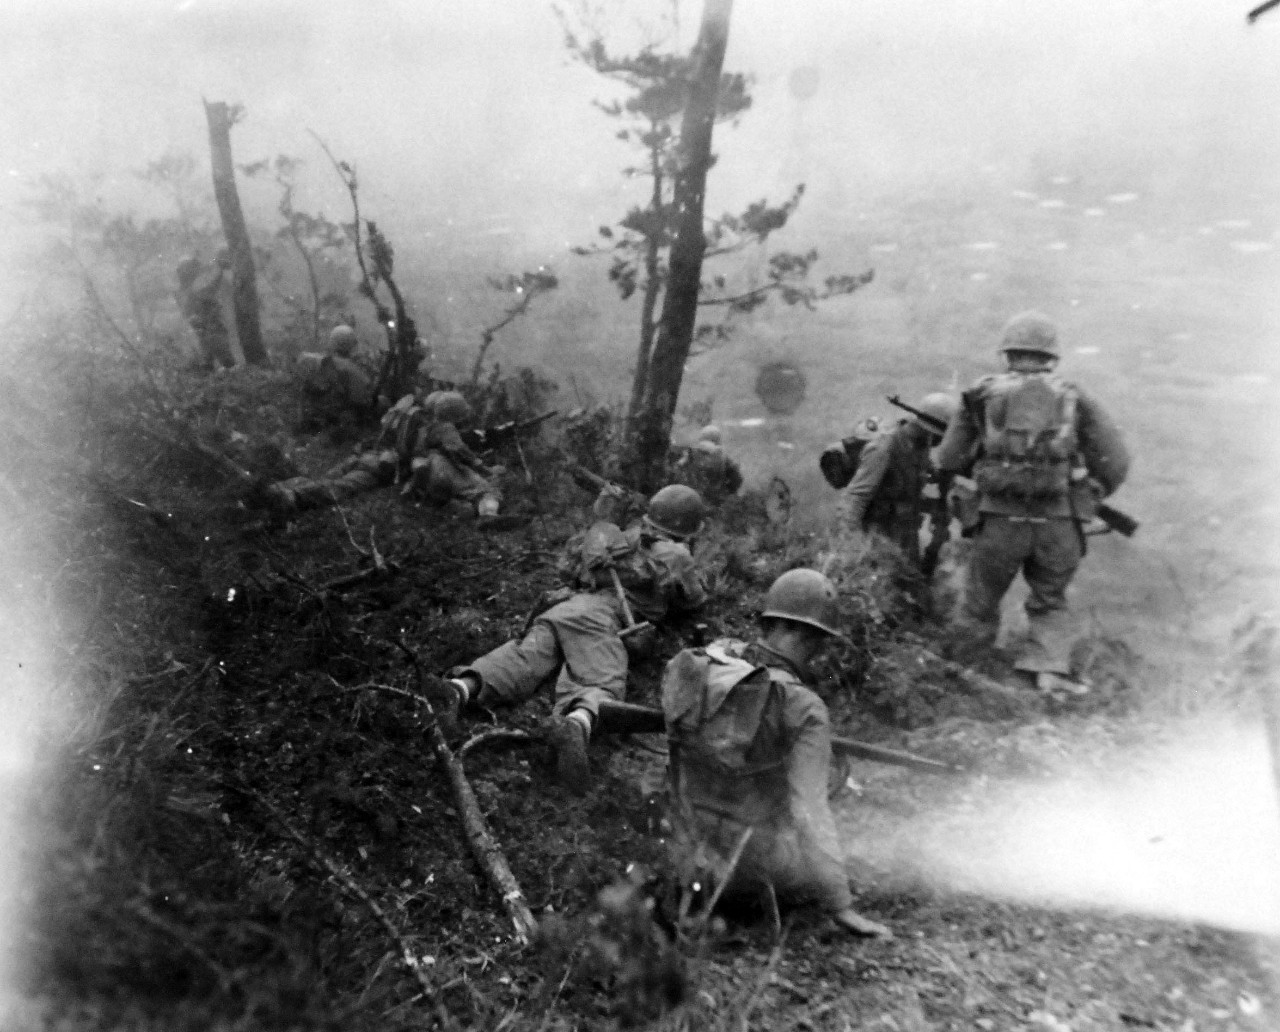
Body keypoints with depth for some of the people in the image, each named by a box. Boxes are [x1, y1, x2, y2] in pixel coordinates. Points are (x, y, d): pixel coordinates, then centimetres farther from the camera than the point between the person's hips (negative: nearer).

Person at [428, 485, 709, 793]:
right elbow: (695, 600, 30)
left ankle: (462, 687, -43)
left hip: (563, 607, 6)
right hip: (598, 617, -6)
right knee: (603, 691, -23)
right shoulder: (673, 554, 16)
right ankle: (577, 724, -57)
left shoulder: (630, 535, 33)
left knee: (522, 657, -15)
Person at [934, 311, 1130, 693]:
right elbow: (1115, 464, 5)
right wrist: (1088, 497, 22)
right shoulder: (1074, 399, 8)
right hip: (1059, 522, 1)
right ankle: (1049, 669, 10)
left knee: (979, 604, 17)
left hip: (1002, 519, -1)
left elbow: (949, 459, 10)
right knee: (1050, 603, 22)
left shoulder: (982, 395, 7)